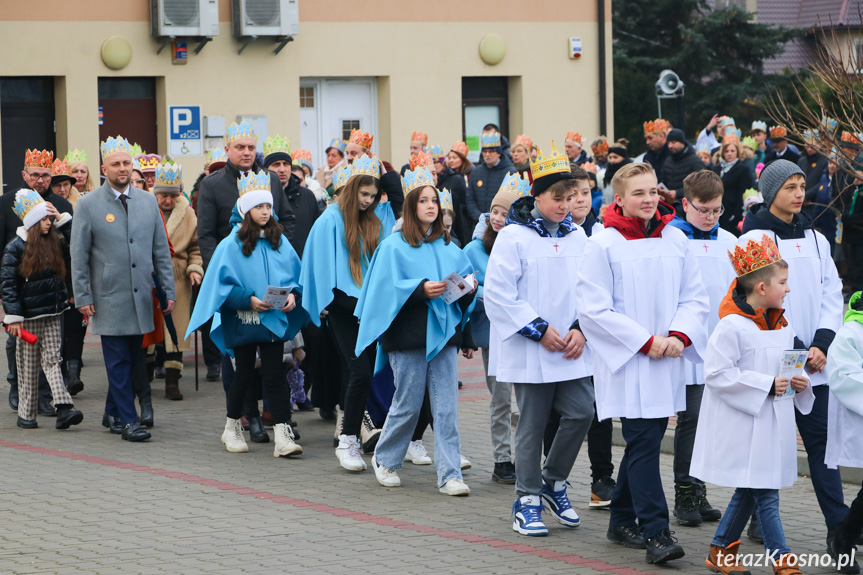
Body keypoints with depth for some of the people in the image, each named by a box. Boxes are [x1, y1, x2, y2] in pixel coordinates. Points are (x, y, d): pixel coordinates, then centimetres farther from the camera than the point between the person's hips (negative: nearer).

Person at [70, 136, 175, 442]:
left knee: (132, 357, 8)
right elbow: (79, 256, -1)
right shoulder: (88, 205, -2)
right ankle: (127, 421, -3)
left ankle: (113, 412, 21)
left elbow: (161, 250, 12)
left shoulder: (148, 201, 9)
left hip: (142, 298, 4)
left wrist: (169, 290, 7)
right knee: (118, 361, -5)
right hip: (109, 299, -4)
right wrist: (82, 298, -6)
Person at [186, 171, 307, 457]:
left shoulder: (278, 241, 7)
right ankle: (232, 427, 29)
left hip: (274, 319, 2)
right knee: (244, 374, 9)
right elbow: (222, 284, -5)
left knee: (275, 375, -5)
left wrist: (292, 294, -8)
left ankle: (283, 436, -10)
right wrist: (248, 300, -17)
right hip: (242, 322, -2)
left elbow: (294, 273, 12)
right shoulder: (232, 244, -3)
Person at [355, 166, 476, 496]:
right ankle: (385, 460, 26)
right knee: (408, 404, 3)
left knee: (447, 407, -2)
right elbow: (388, 288, -9)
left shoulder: (448, 246, 14)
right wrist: (421, 289, -22)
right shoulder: (395, 246, -1)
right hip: (408, 334, -4)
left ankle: (450, 475, 0)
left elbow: (464, 277, 18)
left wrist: (469, 286, -3)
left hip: (444, 332, 4)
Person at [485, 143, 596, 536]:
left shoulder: (577, 236, 9)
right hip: (529, 351, -5)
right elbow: (499, 293, -11)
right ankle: (527, 501, 12)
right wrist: (539, 330, -12)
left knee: (581, 412, -3)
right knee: (532, 424, 1)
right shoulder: (513, 237, -7)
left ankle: (553, 481, 19)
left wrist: (580, 329, -4)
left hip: (571, 350, 5)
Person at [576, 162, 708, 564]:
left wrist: (679, 336, -9)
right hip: (626, 364, -5)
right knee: (644, 444, -11)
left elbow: (695, 298, 11)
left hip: (666, 364, 5)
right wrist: (645, 341, -14)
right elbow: (594, 309, -11)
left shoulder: (675, 240, 7)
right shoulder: (603, 245, -7)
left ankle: (622, 520, 26)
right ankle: (655, 533, -12)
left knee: (646, 439, 12)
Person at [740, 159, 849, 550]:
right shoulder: (755, 238, -4)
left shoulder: (815, 239, 13)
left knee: (821, 439, 0)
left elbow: (832, 294, 11)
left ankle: (839, 527, -5)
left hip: (814, 361, 4)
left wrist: (822, 344, -5)